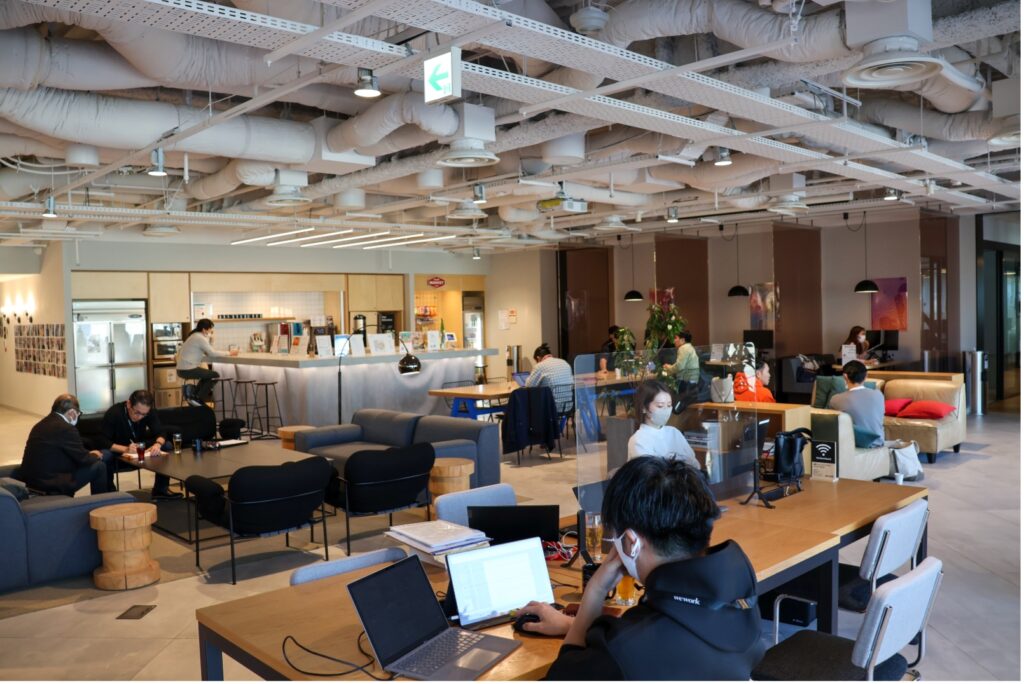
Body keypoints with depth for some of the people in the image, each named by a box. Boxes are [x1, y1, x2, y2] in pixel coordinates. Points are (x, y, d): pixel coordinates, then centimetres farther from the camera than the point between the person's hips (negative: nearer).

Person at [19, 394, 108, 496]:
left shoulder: (41, 425, 13)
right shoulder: (66, 428, -15)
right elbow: (83, 460, -8)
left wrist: (88, 455, 20)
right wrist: (95, 456, 13)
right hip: (50, 484, -9)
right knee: (99, 466, -1)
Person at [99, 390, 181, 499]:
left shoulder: (149, 412, -16)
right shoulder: (113, 413, -28)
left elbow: (160, 433, -18)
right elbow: (103, 442, -29)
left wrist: (158, 444, -42)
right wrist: (125, 449, -45)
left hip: (140, 448, 4)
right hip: (117, 450, -4)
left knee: (166, 446, -19)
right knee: (104, 456, -37)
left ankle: (161, 489, -10)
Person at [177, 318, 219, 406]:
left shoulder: (196, 336, 17)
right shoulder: (200, 338, -13)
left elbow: (207, 353, 13)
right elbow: (212, 354, -17)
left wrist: (211, 339, 7)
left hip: (183, 369, 10)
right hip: (188, 369, -10)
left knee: (208, 375, 27)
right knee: (215, 375, -4)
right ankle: (197, 398, -2)